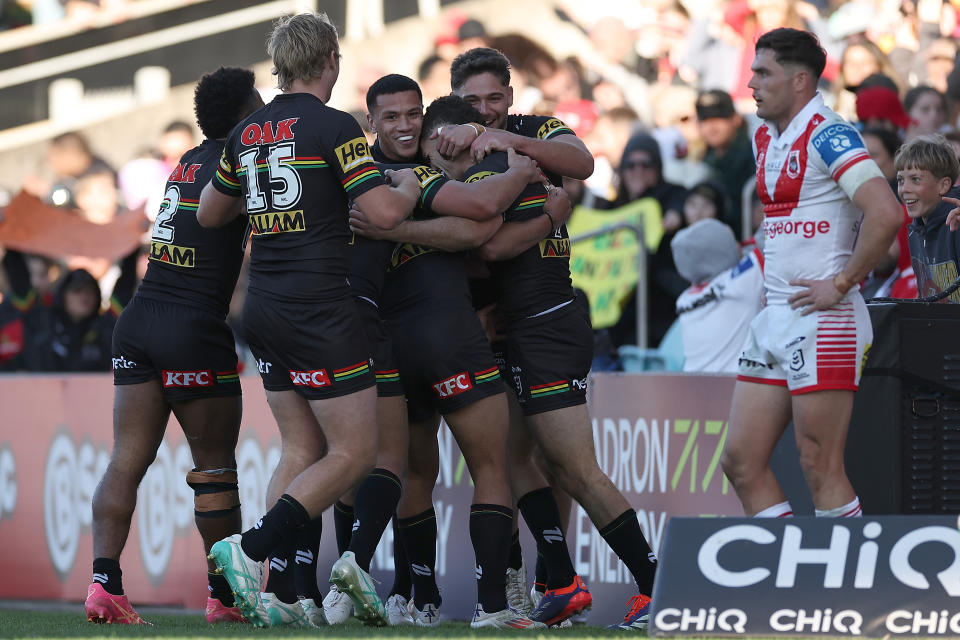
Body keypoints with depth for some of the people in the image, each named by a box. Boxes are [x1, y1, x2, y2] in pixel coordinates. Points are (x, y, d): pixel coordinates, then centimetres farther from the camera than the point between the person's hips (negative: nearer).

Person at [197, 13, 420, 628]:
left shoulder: (246, 134, 10)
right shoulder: (334, 127, -11)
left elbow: (209, 213, 21)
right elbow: (384, 213, -16)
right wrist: (409, 185, 4)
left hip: (265, 309, 8)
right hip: (320, 310, -8)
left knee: (302, 451, 12)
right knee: (354, 453, -2)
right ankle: (251, 549, -14)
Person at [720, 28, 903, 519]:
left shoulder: (827, 136, -13)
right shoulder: (764, 139, 15)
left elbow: (886, 214, -24)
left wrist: (841, 284, -18)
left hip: (821, 320, -9)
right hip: (774, 319, 9)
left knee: (821, 471, -8)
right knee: (741, 462, 5)